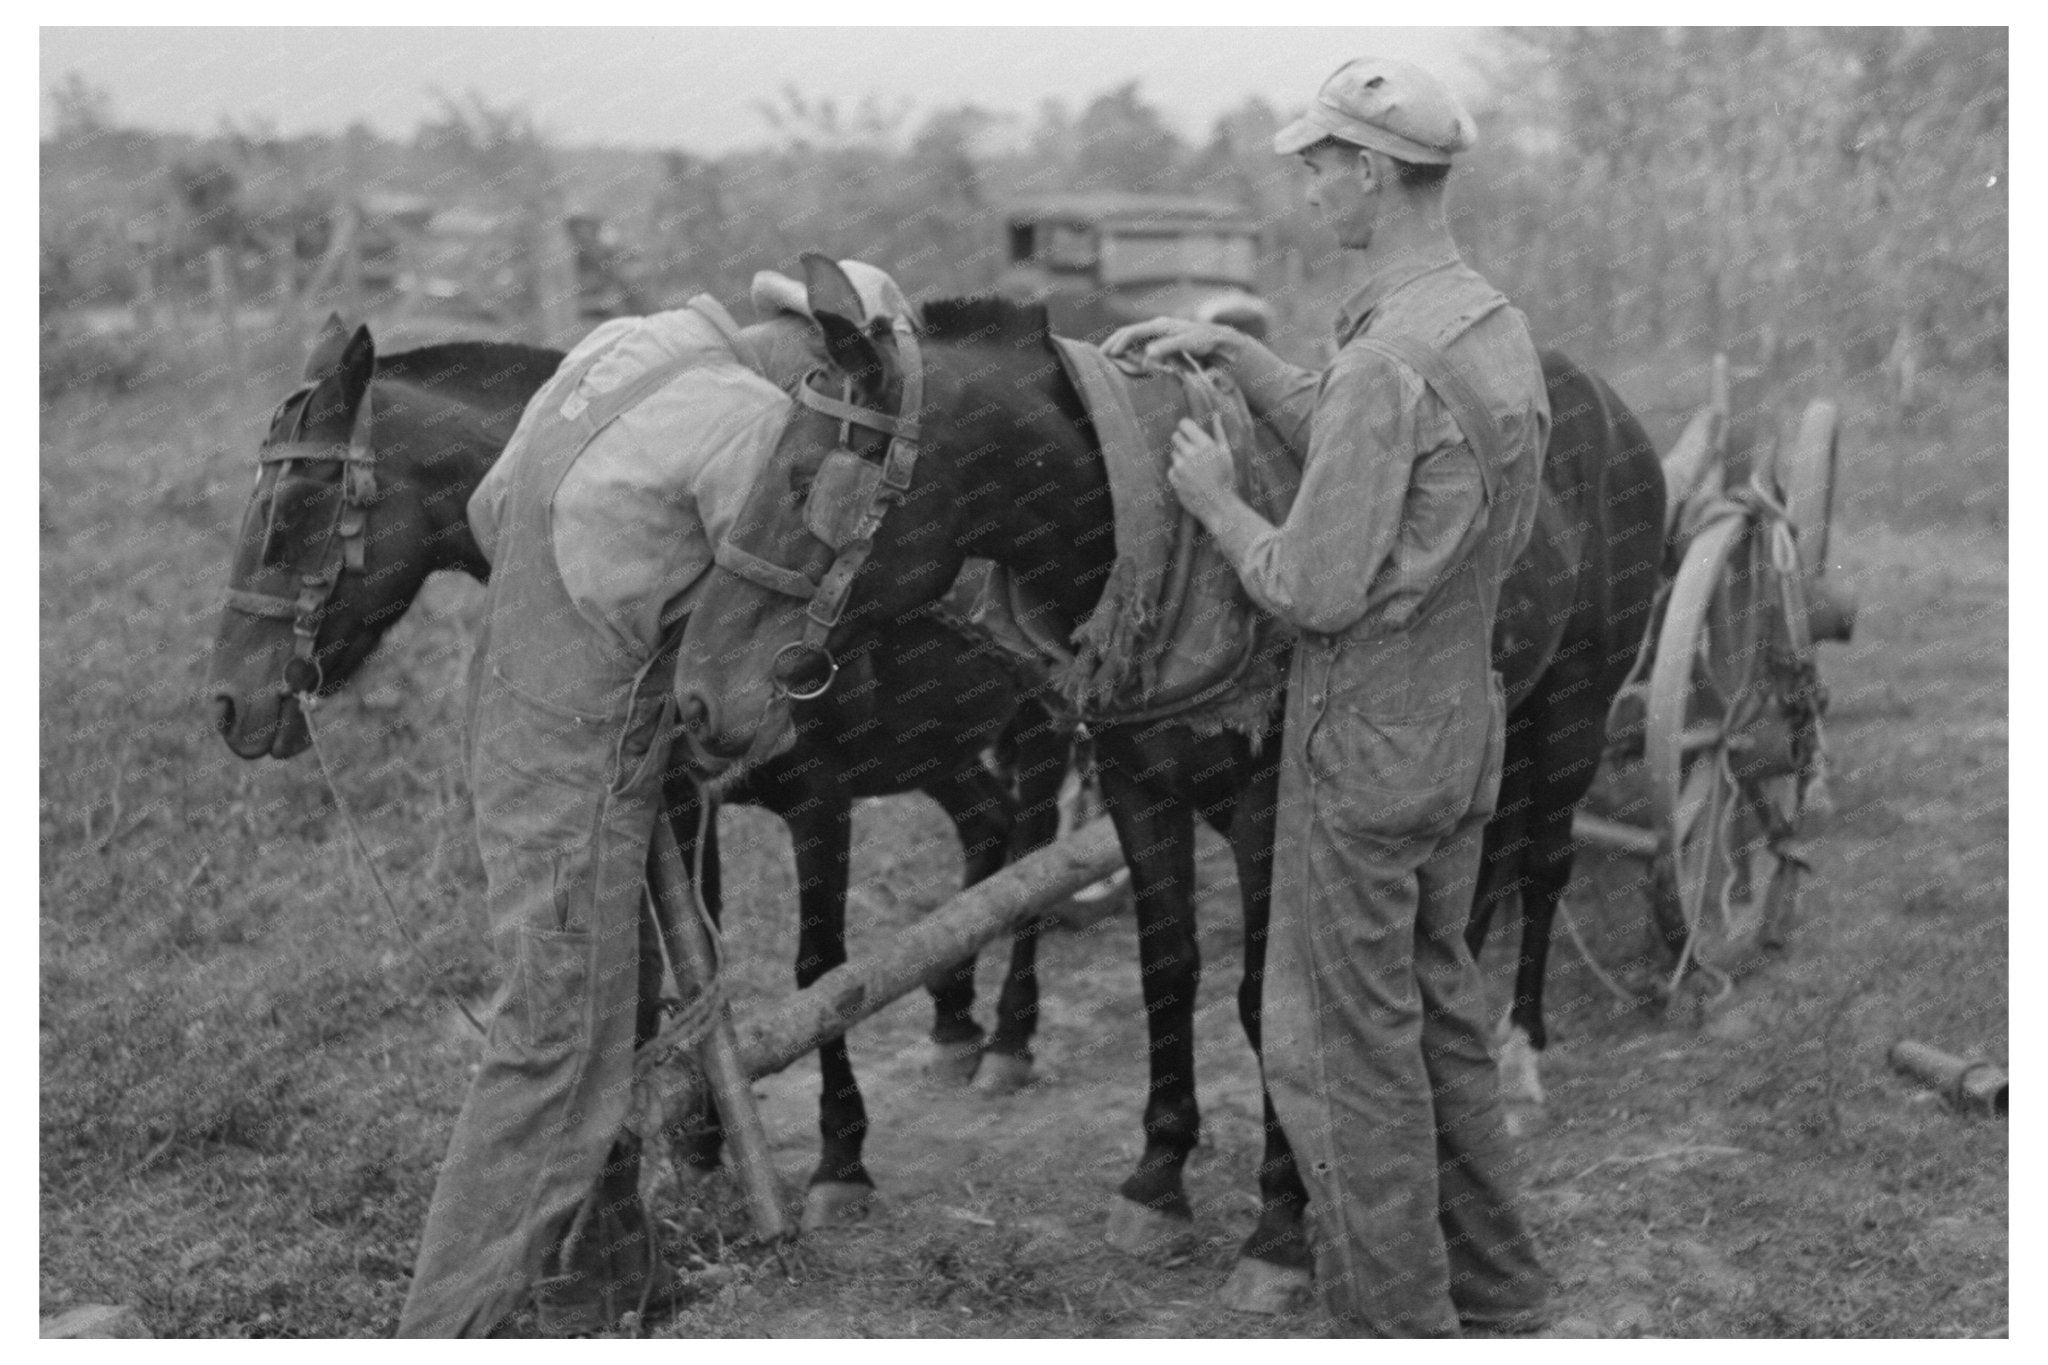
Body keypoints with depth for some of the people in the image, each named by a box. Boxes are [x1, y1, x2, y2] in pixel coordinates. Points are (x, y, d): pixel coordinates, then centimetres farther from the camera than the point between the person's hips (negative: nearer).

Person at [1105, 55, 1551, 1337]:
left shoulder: (1386, 362, -25)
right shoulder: (1499, 327, 5)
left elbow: (1315, 590, -23)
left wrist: (1216, 501, -6)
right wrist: (1226, 346, 12)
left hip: (1367, 746, -9)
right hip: (1466, 717, 9)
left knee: (1346, 1040, 4)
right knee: (1440, 1004, 21)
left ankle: (1401, 1317, 14)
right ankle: (1493, 1286, 32)